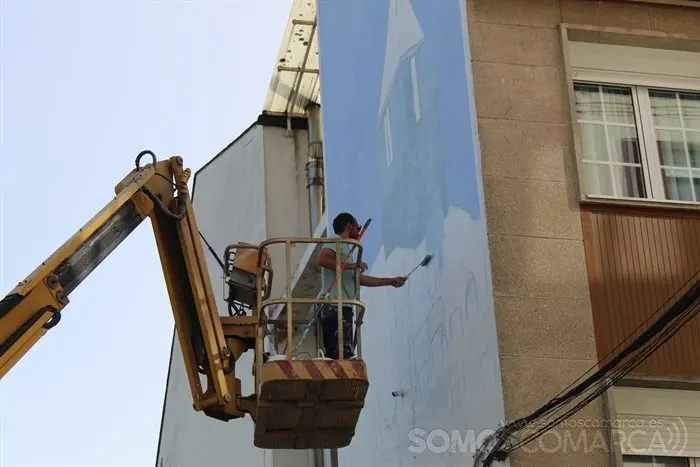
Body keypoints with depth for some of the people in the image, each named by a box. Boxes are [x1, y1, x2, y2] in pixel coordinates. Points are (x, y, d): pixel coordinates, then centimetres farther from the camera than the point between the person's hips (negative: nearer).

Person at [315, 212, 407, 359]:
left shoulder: (345, 247, 29)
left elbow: (360, 279, 34)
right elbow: (321, 259, -21)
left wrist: (391, 281, 36)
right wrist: (351, 265, -17)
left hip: (343, 308, 10)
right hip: (334, 307, -10)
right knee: (344, 357, -19)